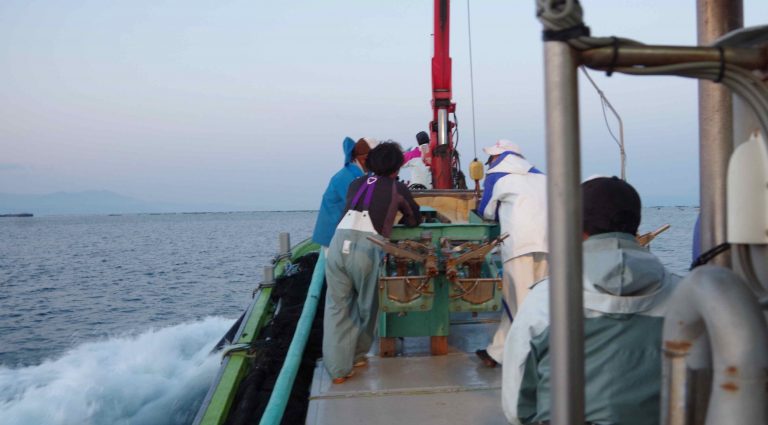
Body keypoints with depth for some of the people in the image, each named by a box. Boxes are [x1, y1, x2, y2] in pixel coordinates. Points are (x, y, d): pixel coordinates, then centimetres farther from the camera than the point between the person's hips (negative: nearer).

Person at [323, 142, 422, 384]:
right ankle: (357, 354, 32)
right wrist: (394, 221, 47)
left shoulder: (356, 184, 25)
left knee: (337, 306, 10)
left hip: (339, 242, 3)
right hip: (366, 247, -3)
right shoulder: (397, 188, 16)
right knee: (367, 304, 18)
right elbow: (415, 220, 29)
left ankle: (338, 368, 7)